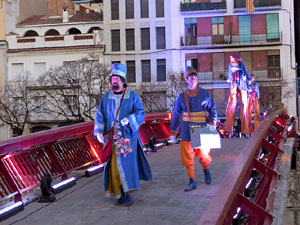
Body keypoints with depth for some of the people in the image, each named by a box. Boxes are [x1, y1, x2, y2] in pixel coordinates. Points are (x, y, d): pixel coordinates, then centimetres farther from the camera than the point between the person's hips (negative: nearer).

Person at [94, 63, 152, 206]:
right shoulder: (106, 98, 9)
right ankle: (118, 194, 7)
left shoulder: (132, 96, 1)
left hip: (127, 136, -2)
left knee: (127, 163, -7)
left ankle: (127, 193, -1)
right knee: (114, 165, 0)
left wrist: (129, 119, -24)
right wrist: (99, 132, -6)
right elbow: (100, 116, 8)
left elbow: (140, 112, -6)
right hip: (111, 137, 3)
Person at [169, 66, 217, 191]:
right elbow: (176, 115, 10)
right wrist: (173, 132, 10)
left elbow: (212, 110, 6)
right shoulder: (182, 97, 4)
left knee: (203, 153, 1)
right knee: (186, 155, -3)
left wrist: (211, 123, -9)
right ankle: (192, 182, 9)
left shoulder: (205, 94, 1)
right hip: (187, 129, 1)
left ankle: (206, 170, 36)